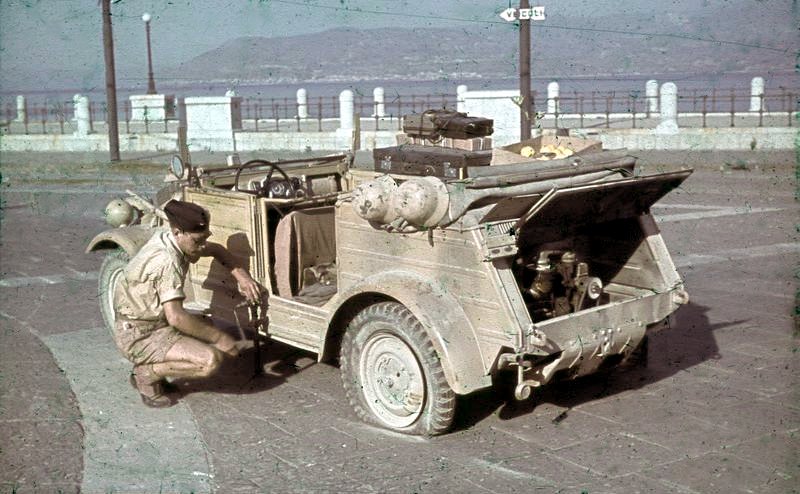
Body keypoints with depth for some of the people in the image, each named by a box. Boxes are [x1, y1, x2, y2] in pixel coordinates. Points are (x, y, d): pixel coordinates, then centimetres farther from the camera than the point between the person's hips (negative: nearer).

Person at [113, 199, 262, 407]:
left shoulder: (166, 237, 2)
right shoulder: (167, 260, -26)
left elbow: (216, 250, 17)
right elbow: (175, 317, -33)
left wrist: (241, 275, 1)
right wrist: (218, 338, -23)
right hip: (140, 336, -10)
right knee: (210, 360, -23)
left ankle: (147, 370, 16)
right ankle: (147, 375, -3)